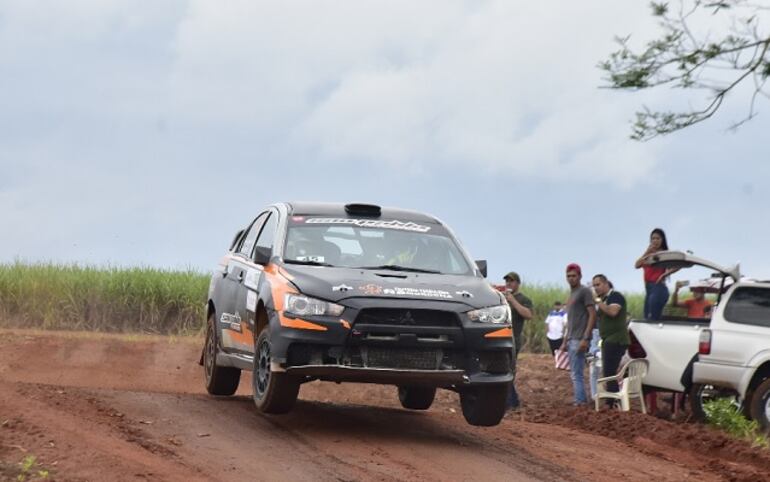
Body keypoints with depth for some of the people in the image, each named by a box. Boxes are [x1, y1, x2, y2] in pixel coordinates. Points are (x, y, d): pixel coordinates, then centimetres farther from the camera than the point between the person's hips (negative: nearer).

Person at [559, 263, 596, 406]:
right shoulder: (571, 293, 21)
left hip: (579, 340, -9)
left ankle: (580, 401, -12)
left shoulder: (584, 291, -6)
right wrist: (565, 341, 21)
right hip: (571, 339, 9)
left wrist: (586, 338, -19)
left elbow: (592, 315, -13)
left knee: (576, 373, -12)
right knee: (575, 373, 10)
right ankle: (581, 401, 13)